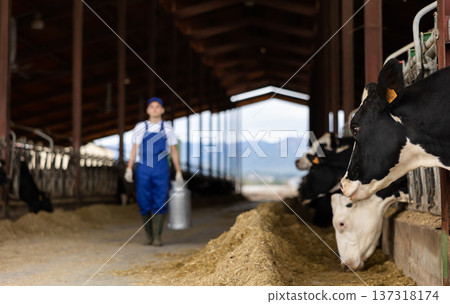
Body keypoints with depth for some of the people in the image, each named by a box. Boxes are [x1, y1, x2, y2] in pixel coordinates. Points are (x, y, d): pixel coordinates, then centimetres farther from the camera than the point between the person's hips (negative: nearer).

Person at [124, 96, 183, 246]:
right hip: (143, 169, 0)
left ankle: (157, 236, -5)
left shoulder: (167, 128, 9)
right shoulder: (140, 127, 9)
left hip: (161, 169, 0)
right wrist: (129, 168, -2)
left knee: (160, 203, -7)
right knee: (144, 203, 1)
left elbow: (174, 151, 11)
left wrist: (178, 172, 8)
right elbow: (134, 149, 8)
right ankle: (149, 236, 16)